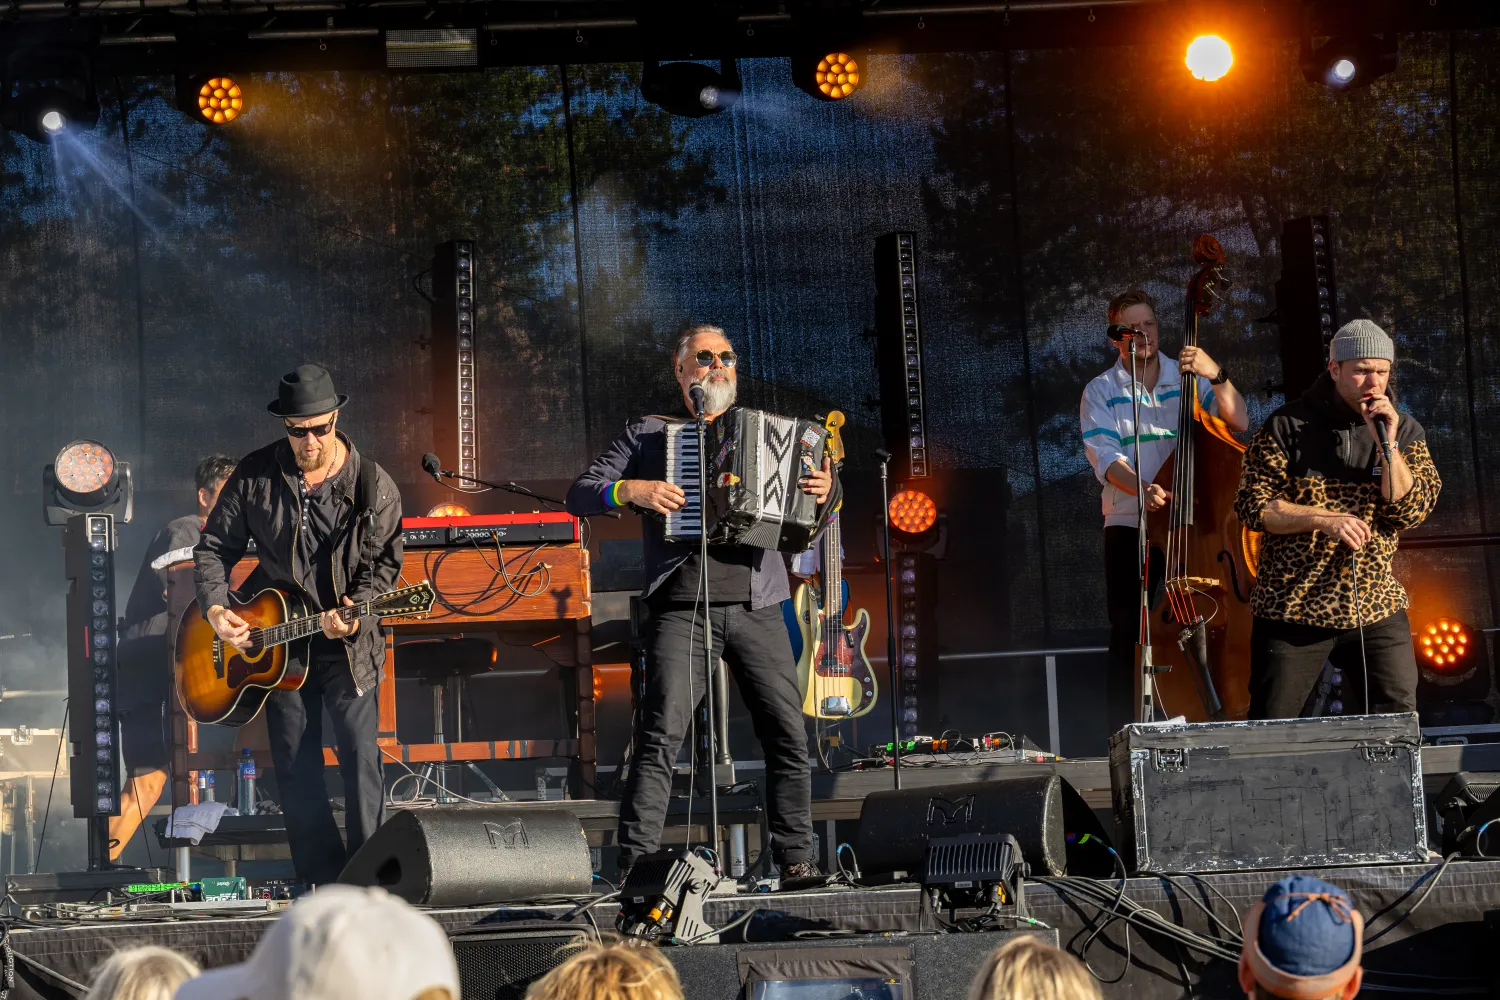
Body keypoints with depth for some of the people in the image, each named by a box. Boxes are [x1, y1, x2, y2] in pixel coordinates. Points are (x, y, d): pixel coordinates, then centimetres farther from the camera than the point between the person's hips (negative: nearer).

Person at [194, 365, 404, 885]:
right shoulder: (256, 475, -2)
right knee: (295, 768, 4)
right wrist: (215, 608, -10)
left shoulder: (372, 484, -7)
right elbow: (214, 548, 5)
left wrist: (355, 608, -21)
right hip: (276, 639, 3)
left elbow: (385, 559, -4)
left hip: (349, 645, -3)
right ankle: (323, 884, 11)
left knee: (360, 758, -9)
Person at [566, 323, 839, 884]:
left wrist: (824, 493, 1)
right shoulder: (648, 435, 14)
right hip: (682, 609, -3)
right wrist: (631, 490, -12)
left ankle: (797, 859, 9)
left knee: (788, 735, -1)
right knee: (660, 736, -13)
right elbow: (579, 496, 7)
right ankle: (635, 865, -12)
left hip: (758, 608, 3)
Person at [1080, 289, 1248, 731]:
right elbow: (1104, 456, -11)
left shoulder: (1189, 377, 9)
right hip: (1129, 529, -1)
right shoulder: (1101, 392, 4)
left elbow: (1238, 423, -4)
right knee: (1129, 637, -5)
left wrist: (1217, 376, -20)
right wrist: (1141, 488, -30)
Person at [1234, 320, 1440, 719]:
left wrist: (1387, 444, -16)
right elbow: (1253, 506, -8)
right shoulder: (1289, 425, -3)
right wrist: (1325, 519, -19)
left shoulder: (1405, 431, 5)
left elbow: (1412, 510, -5)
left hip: (1377, 611, 2)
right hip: (1291, 608, -2)